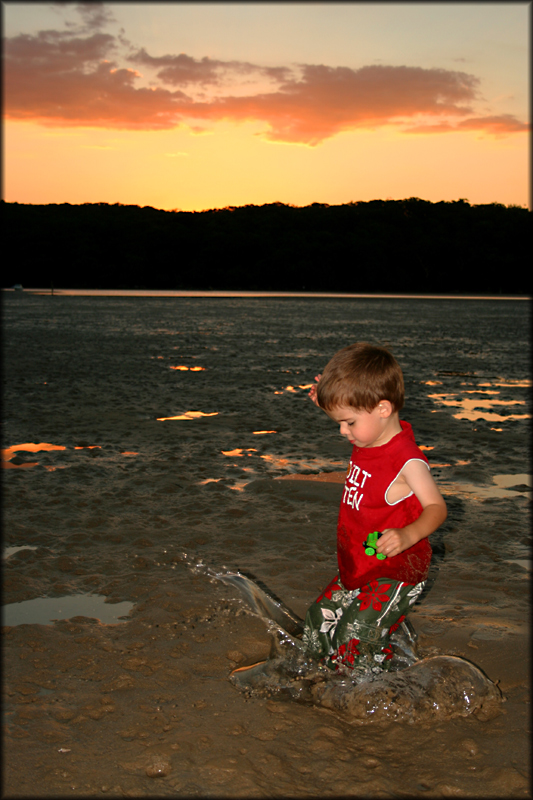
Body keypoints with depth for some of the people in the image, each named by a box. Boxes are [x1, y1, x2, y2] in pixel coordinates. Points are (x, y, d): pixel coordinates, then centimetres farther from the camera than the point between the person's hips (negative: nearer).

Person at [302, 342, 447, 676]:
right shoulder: (371, 438, 2)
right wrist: (330, 399, 10)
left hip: (394, 572, -9)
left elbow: (436, 507, -23)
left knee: (356, 651, -16)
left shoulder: (408, 461, -25)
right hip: (356, 569, 9)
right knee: (317, 631, 15)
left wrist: (407, 536, -42)